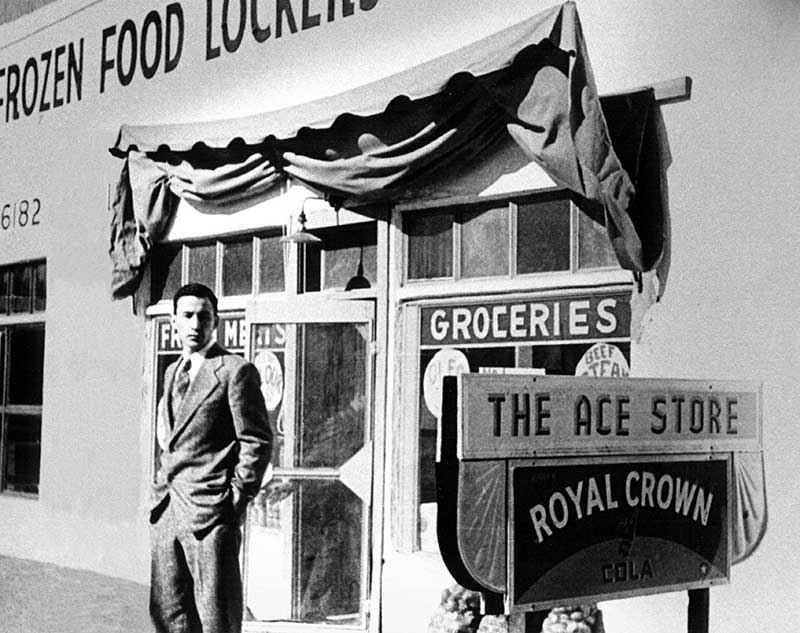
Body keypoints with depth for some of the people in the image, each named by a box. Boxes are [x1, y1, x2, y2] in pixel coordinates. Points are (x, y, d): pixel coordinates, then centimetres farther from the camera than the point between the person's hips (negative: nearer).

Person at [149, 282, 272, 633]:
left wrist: (237, 497, -12)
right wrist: (162, 485, 16)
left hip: (211, 511, -8)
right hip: (166, 510, 8)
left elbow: (257, 442, -8)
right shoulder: (172, 372, 18)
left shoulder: (236, 371, -6)